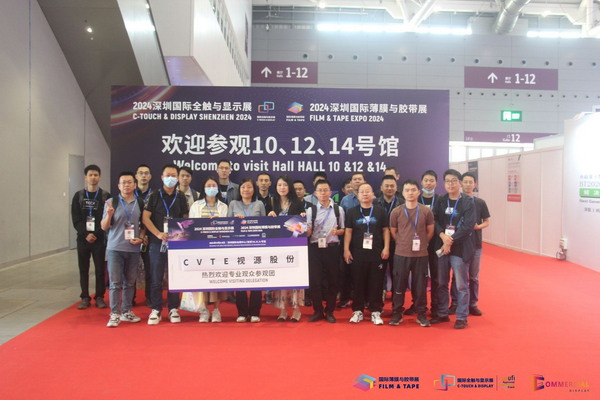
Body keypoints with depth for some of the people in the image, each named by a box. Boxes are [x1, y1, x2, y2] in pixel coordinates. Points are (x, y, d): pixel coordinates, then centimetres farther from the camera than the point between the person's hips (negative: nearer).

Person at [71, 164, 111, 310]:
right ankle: (85, 298, 16)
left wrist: (96, 234, -13)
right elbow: (75, 219, 0)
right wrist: (85, 234, -12)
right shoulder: (78, 196, 6)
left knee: (100, 269, 3)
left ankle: (99, 297, 14)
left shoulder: (106, 196, 1)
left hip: (100, 239, -2)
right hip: (82, 238, 2)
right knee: (83, 269, 7)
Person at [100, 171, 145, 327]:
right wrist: (109, 214, -18)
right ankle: (115, 314, 7)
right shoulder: (111, 202, -1)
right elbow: (104, 227, 0)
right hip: (115, 248, -2)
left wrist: (141, 238, -3)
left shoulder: (140, 203, 6)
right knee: (115, 282, -1)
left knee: (130, 282, 11)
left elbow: (144, 225, 14)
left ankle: (127, 311, 22)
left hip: (134, 249, 2)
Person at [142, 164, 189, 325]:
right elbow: (145, 218, -2)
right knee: (156, 278, 1)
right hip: (157, 242, -1)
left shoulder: (181, 198, 9)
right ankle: (156, 309, 11)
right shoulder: (154, 196, 4)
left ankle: (173, 309, 14)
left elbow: (185, 220, 12)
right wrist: (158, 234, -13)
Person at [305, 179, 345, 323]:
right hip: (315, 248, 0)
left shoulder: (338, 209, 5)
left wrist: (336, 231, -12)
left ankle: (329, 311, 21)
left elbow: (343, 230, 9)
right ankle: (318, 311, 17)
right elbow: (307, 233, -1)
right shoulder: (311, 210, 3)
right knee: (314, 279, 2)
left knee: (332, 279, 6)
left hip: (332, 248, 0)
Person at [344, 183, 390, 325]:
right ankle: (358, 311, 15)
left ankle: (375, 312, 11)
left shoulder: (380, 211, 6)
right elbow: (348, 231, 5)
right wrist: (346, 249, -1)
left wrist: (386, 247, -1)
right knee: (358, 283, 5)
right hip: (357, 253, 0)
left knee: (376, 283, 2)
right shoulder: (352, 212, 6)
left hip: (376, 253, 0)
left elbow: (385, 230, 8)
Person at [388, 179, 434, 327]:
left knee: (420, 285, 7)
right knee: (399, 285, 7)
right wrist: (403, 243, 8)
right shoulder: (396, 212, -3)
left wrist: (421, 243, 8)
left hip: (421, 254, 0)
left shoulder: (426, 211, -2)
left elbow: (430, 232, 8)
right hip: (401, 254, 0)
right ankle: (397, 313, 20)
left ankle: (421, 314, 21)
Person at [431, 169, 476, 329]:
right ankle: (442, 314, 25)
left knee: (461, 285, 3)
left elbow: (468, 226, -11)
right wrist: (443, 236, -17)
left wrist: (451, 241, -15)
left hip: (460, 248, -4)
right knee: (441, 283, 12)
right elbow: (434, 220, 0)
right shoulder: (441, 201, 8)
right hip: (442, 247, 4)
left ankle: (461, 317, 15)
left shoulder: (467, 202, -3)